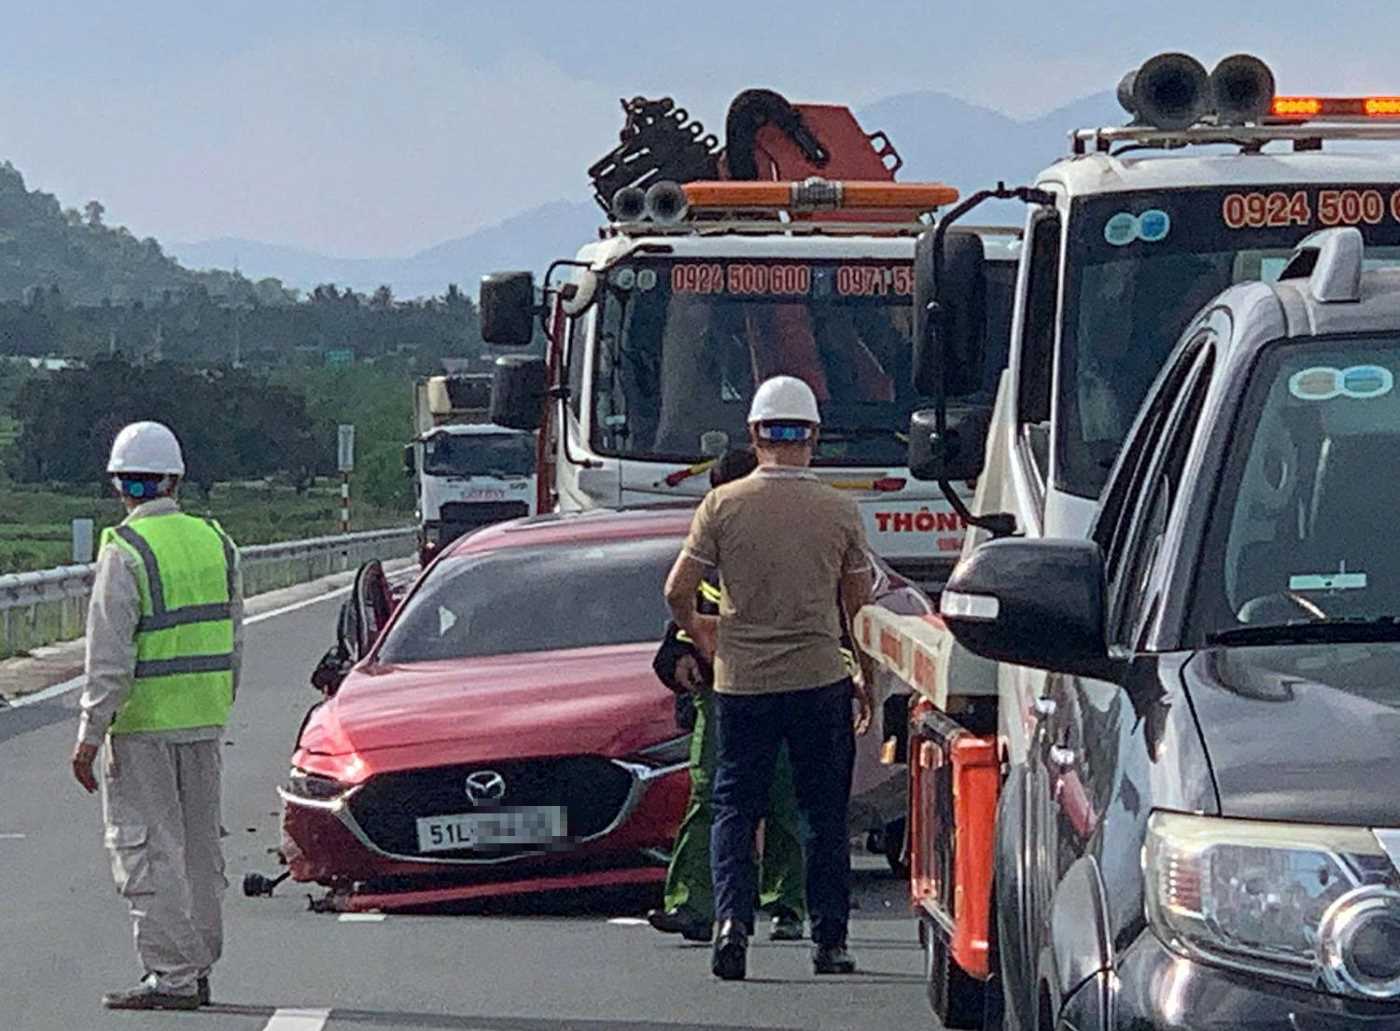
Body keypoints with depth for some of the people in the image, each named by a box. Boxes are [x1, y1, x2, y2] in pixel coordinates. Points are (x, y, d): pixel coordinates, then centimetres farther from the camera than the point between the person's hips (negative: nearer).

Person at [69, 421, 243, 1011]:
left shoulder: (126, 552, -13)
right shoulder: (214, 542, 8)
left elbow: (110, 656, -17)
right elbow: (232, 640, 13)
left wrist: (91, 732, -13)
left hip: (142, 721, -7)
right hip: (203, 720, 7)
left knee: (148, 851, -4)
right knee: (199, 847, 14)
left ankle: (171, 976, -7)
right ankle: (197, 969, 21)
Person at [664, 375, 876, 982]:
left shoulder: (723, 505, -3)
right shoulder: (840, 512, -1)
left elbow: (677, 591, -3)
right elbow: (859, 608, 6)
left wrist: (699, 634, 18)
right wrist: (867, 683, 18)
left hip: (741, 682, 0)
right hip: (819, 681, 0)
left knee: (735, 809, 8)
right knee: (824, 817, 10)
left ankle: (731, 919, -12)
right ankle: (829, 941, 12)